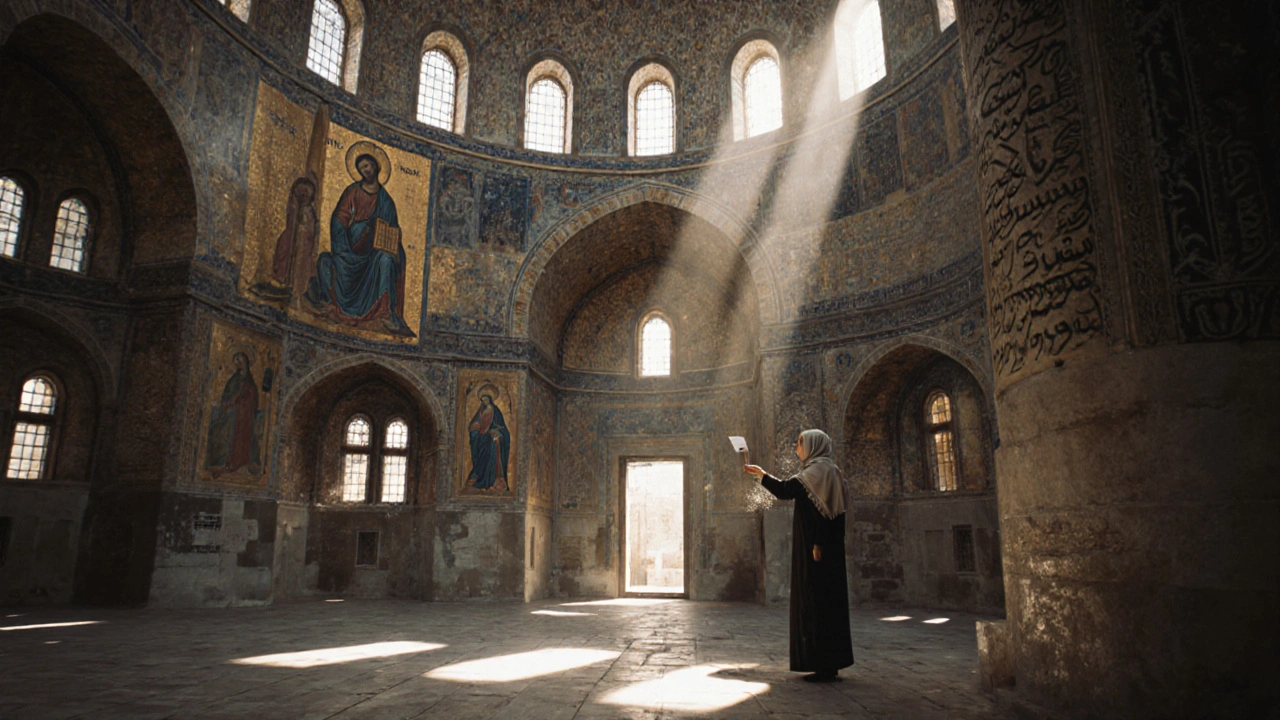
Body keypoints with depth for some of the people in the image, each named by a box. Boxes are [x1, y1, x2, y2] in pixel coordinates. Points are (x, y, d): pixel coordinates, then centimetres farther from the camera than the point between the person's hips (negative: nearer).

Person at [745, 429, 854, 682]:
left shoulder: (818, 469, -10)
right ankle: (829, 664, 14)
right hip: (827, 547, 10)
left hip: (815, 548, -10)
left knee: (818, 601, -7)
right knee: (828, 601, 10)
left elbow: (785, 490, -19)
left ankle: (826, 666, -5)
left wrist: (761, 473, -7)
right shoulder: (827, 470, 18)